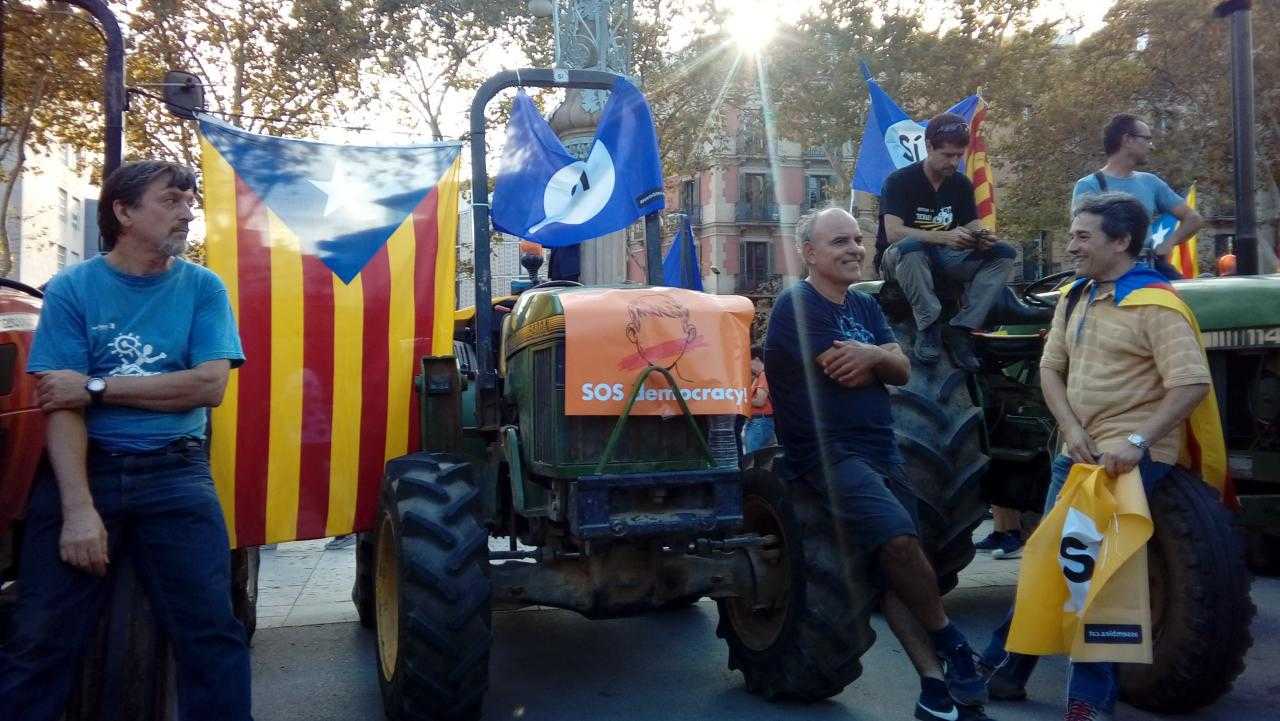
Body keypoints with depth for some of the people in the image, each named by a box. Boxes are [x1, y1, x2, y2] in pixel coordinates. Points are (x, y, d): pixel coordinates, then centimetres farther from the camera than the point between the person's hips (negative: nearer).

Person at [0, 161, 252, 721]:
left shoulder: (203, 287, 6)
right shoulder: (71, 288, 2)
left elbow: (209, 384, -7)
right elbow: (61, 406, -6)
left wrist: (97, 387, -10)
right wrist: (79, 508, -16)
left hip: (175, 472, 1)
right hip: (84, 467, 0)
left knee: (213, 634, -8)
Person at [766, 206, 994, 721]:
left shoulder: (865, 306, 17)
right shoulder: (797, 305, -8)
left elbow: (902, 371, 5)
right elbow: (847, 374, -17)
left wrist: (871, 354, -17)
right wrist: (876, 360, 4)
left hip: (881, 450, 8)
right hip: (828, 452, -8)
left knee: (897, 567, 3)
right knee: (898, 539, -25)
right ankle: (949, 642, -3)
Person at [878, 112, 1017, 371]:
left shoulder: (961, 184, 7)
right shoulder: (899, 181, -11)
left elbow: (974, 226, 3)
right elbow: (893, 233, -25)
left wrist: (982, 237, -24)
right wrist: (945, 237, -35)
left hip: (943, 257, 6)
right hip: (897, 259, -5)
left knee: (1004, 253, -14)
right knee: (911, 246, -41)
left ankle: (961, 329, -22)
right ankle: (929, 327, -27)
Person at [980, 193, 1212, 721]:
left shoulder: (1154, 304, -12)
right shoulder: (1075, 299, 12)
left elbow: (1192, 383, -19)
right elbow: (1051, 368, 11)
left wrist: (1137, 441, -27)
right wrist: (1071, 429, -5)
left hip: (1129, 458, -7)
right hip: (1078, 453, 7)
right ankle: (1006, 670, 25)